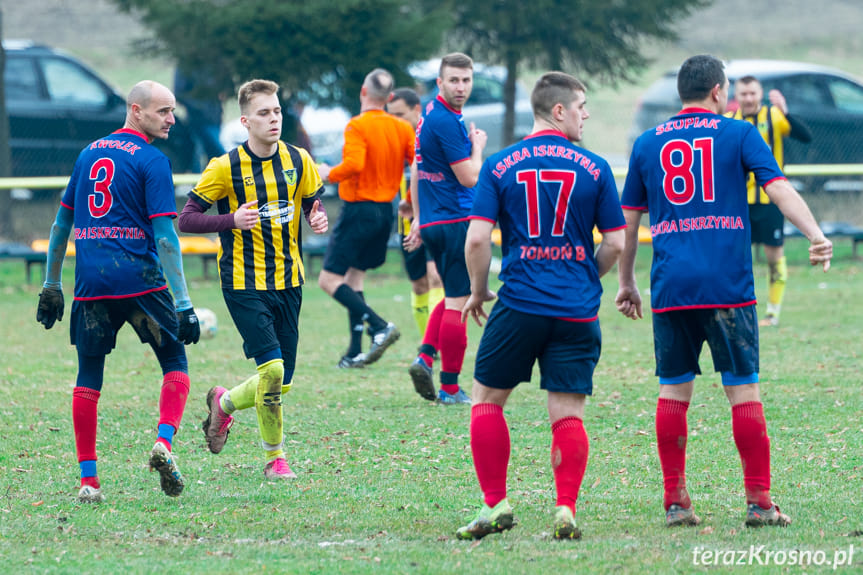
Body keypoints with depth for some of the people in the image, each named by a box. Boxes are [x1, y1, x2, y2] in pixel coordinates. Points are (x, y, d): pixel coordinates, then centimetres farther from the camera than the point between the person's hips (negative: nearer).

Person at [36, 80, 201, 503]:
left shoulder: (89, 154, 15)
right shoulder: (151, 161, -3)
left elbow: (62, 223, 19)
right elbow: (165, 236, -10)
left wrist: (52, 286, 26)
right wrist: (183, 303, -10)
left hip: (90, 280, 5)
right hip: (140, 279, -4)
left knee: (88, 377, 9)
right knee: (175, 363, 10)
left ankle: (88, 480, 4)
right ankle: (164, 443, -12)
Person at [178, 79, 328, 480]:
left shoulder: (298, 161, 3)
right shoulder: (225, 168, -10)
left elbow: (313, 205, 16)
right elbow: (186, 219, -8)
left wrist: (318, 220, -8)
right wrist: (232, 220, -24)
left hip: (288, 281, 5)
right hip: (244, 282, -5)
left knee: (280, 385, 6)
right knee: (271, 369, -18)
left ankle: (224, 403, 36)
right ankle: (274, 458, 2)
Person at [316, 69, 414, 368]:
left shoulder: (358, 126, -14)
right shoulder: (402, 128, 5)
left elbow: (354, 164, -28)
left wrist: (329, 174, -9)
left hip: (358, 209, -7)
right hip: (386, 212, 7)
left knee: (329, 279, -3)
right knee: (353, 278, 17)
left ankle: (379, 326, -19)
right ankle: (355, 352, 11)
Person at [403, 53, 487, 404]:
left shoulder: (431, 114, 13)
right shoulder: (445, 121, -18)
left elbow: (419, 170, 20)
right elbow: (469, 177, -18)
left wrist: (419, 220, 24)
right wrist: (478, 146, 0)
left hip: (434, 222, 10)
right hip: (456, 221, -10)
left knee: (454, 297, 20)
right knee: (458, 303, -3)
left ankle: (425, 357, 3)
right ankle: (450, 389, 0)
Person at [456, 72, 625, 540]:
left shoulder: (499, 166, 1)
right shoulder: (594, 169, 2)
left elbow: (477, 238, -5)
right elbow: (615, 242, 4)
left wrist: (477, 292, 11)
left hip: (520, 305, -1)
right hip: (577, 309, 1)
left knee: (487, 399, 12)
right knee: (568, 412, 4)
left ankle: (495, 505, 5)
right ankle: (565, 510, -6)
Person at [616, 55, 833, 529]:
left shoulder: (647, 145, 13)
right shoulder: (739, 135, 5)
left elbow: (627, 222, 16)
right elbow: (779, 189, -8)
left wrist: (626, 283, 24)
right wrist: (816, 236, -15)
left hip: (670, 288, 3)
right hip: (727, 285, -2)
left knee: (673, 392, 8)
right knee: (744, 390, 1)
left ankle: (675, 502, 5)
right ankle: (759, 502, -1)